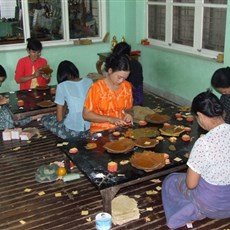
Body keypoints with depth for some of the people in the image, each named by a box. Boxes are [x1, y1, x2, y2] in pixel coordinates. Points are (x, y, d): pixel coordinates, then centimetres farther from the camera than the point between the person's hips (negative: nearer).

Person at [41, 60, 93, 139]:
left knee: (44, 119, 20)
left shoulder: (62, 86, -9)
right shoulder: (89, 81, 3)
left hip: (72, 131, -6)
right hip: (91, 128, 6)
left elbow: (59, 118, -7)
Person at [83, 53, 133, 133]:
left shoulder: (127, 86, 2)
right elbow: (86, 114, -10)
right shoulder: (97, 87, -11)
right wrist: (110, 119, -19)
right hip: (101, 130, -4)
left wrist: (128, 114, -7)